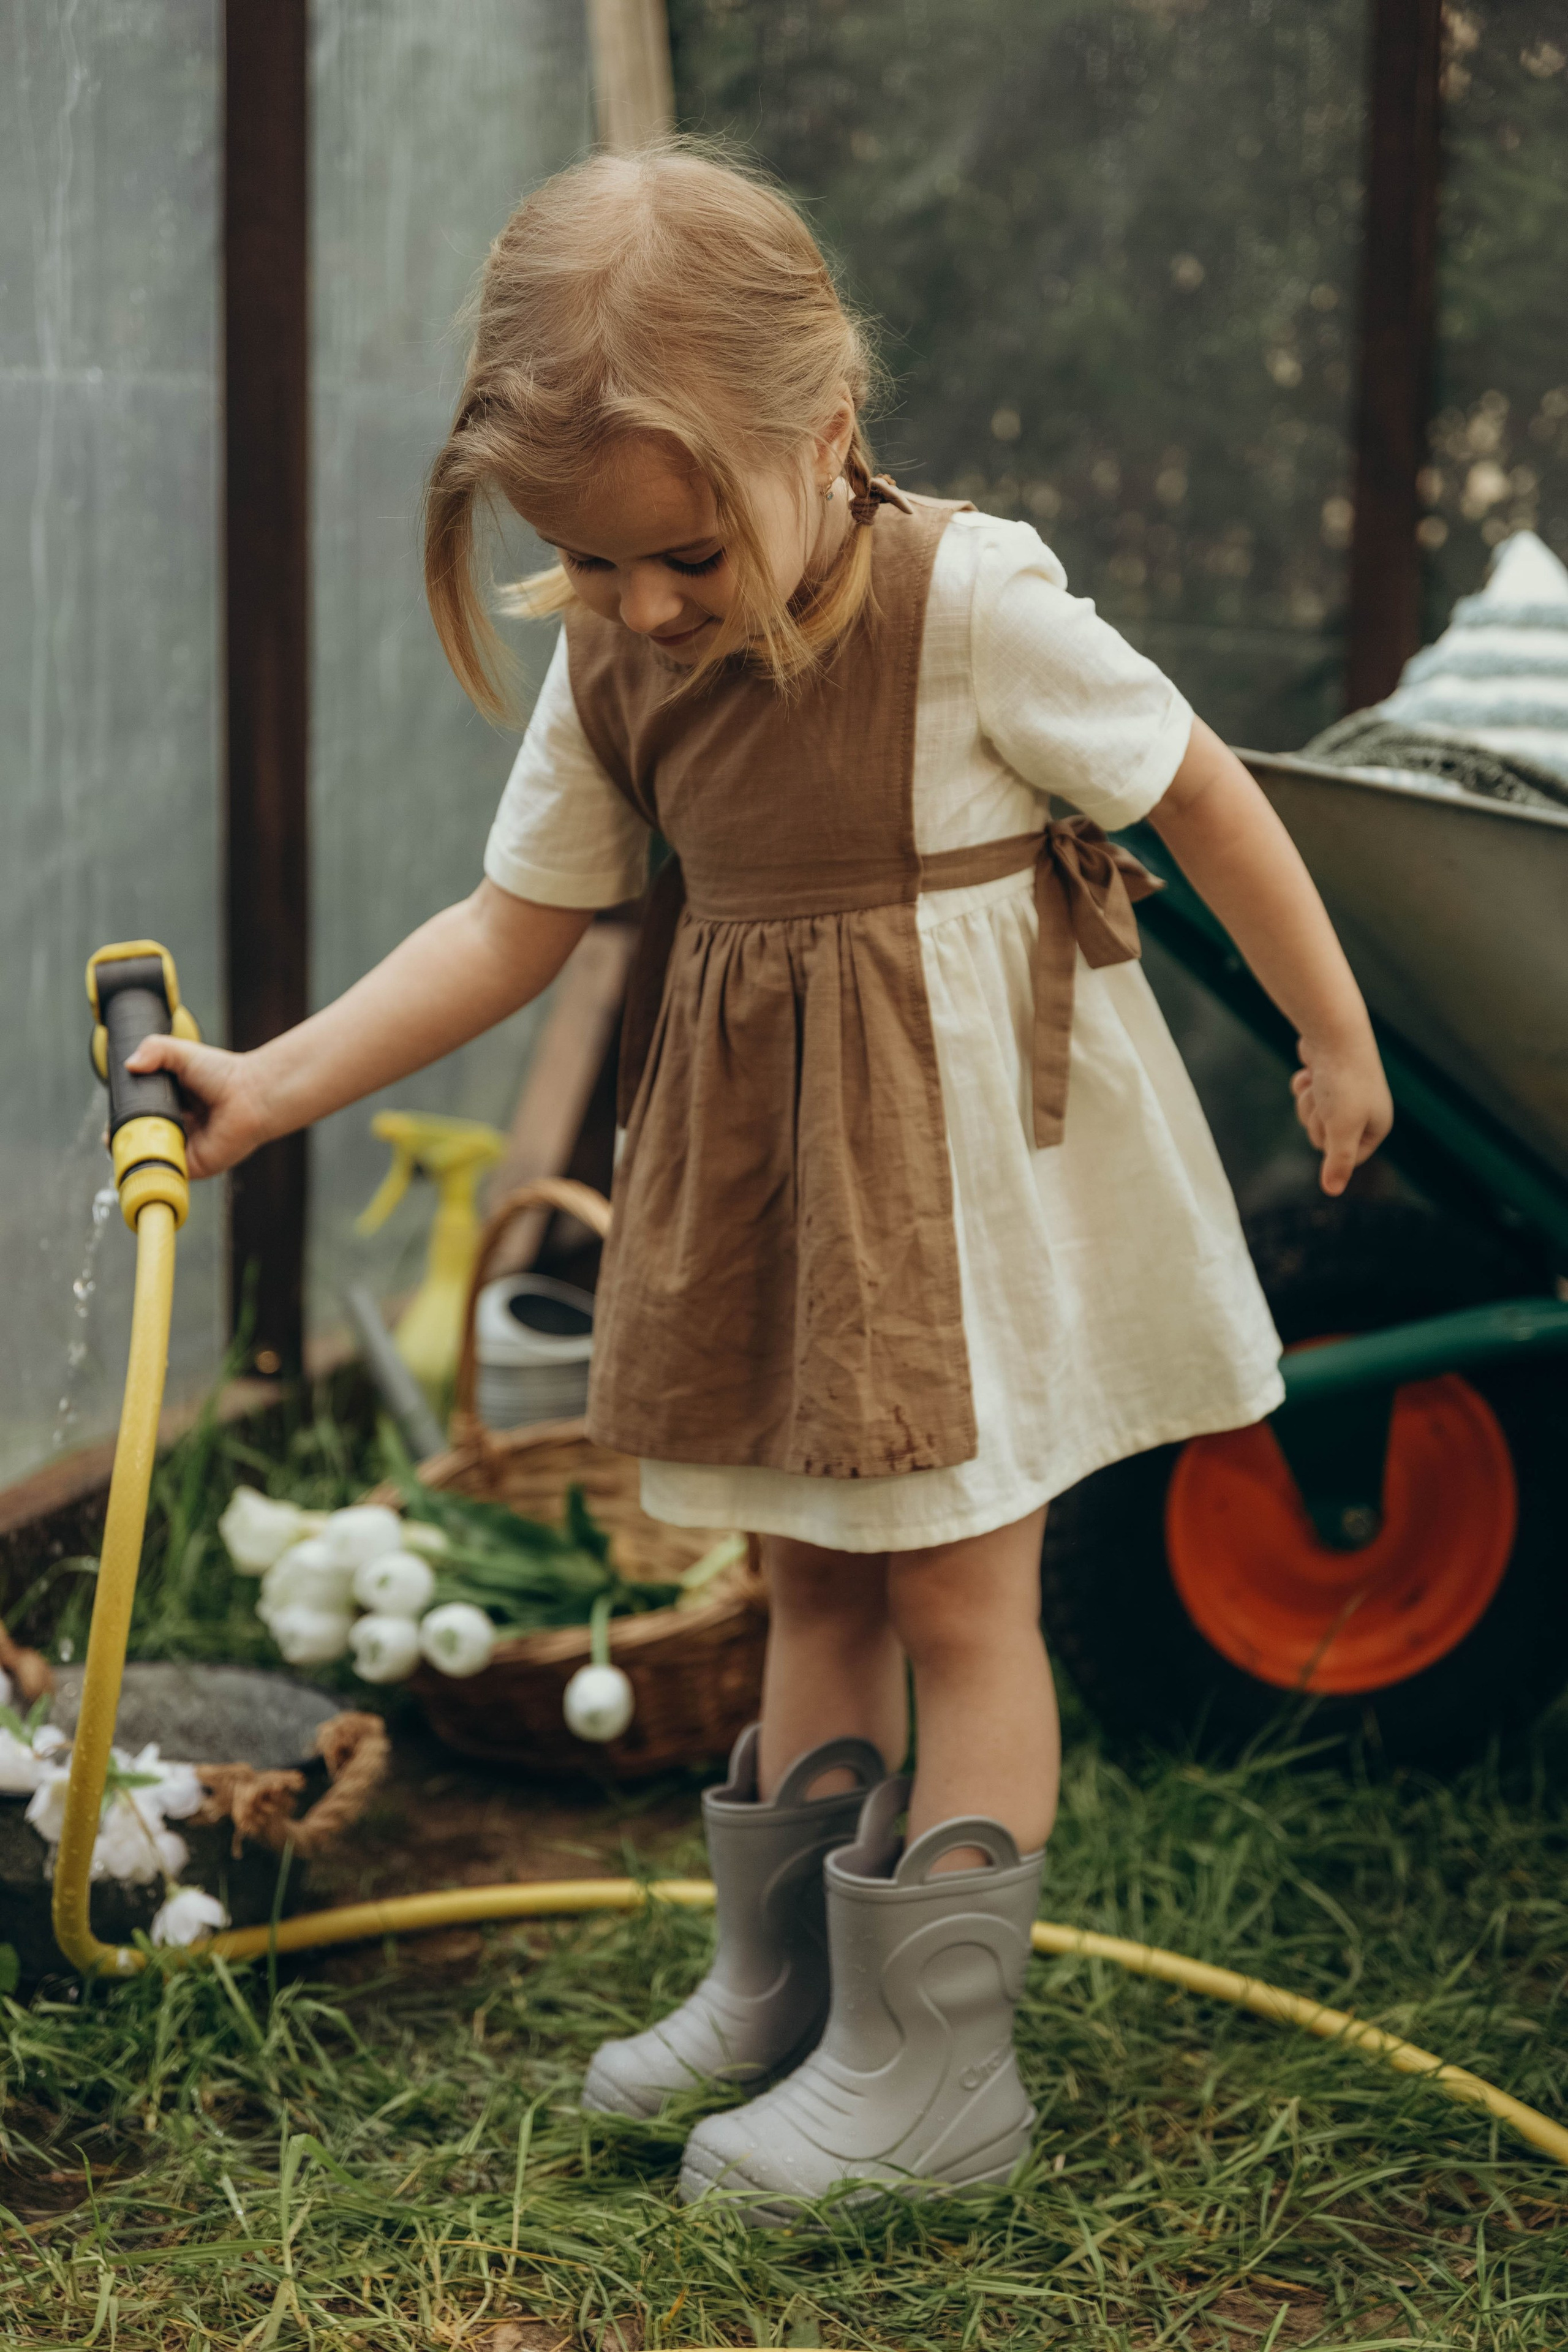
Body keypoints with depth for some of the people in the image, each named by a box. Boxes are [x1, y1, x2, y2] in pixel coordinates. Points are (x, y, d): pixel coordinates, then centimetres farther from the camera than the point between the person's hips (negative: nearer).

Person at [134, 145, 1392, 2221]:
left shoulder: (970, 602, -21)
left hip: (970, 1157, -6)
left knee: (958, 1594, 2)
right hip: (765, 1161, 6)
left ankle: (937, 2067, 10)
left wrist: (1334, 1037, -2)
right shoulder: (606, 669, -4)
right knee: (813, 1580, 16)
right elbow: (516, 925, 2)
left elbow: (1199, 792, -11)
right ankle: (786, 1989, 30)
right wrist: (276, 1083, -6)